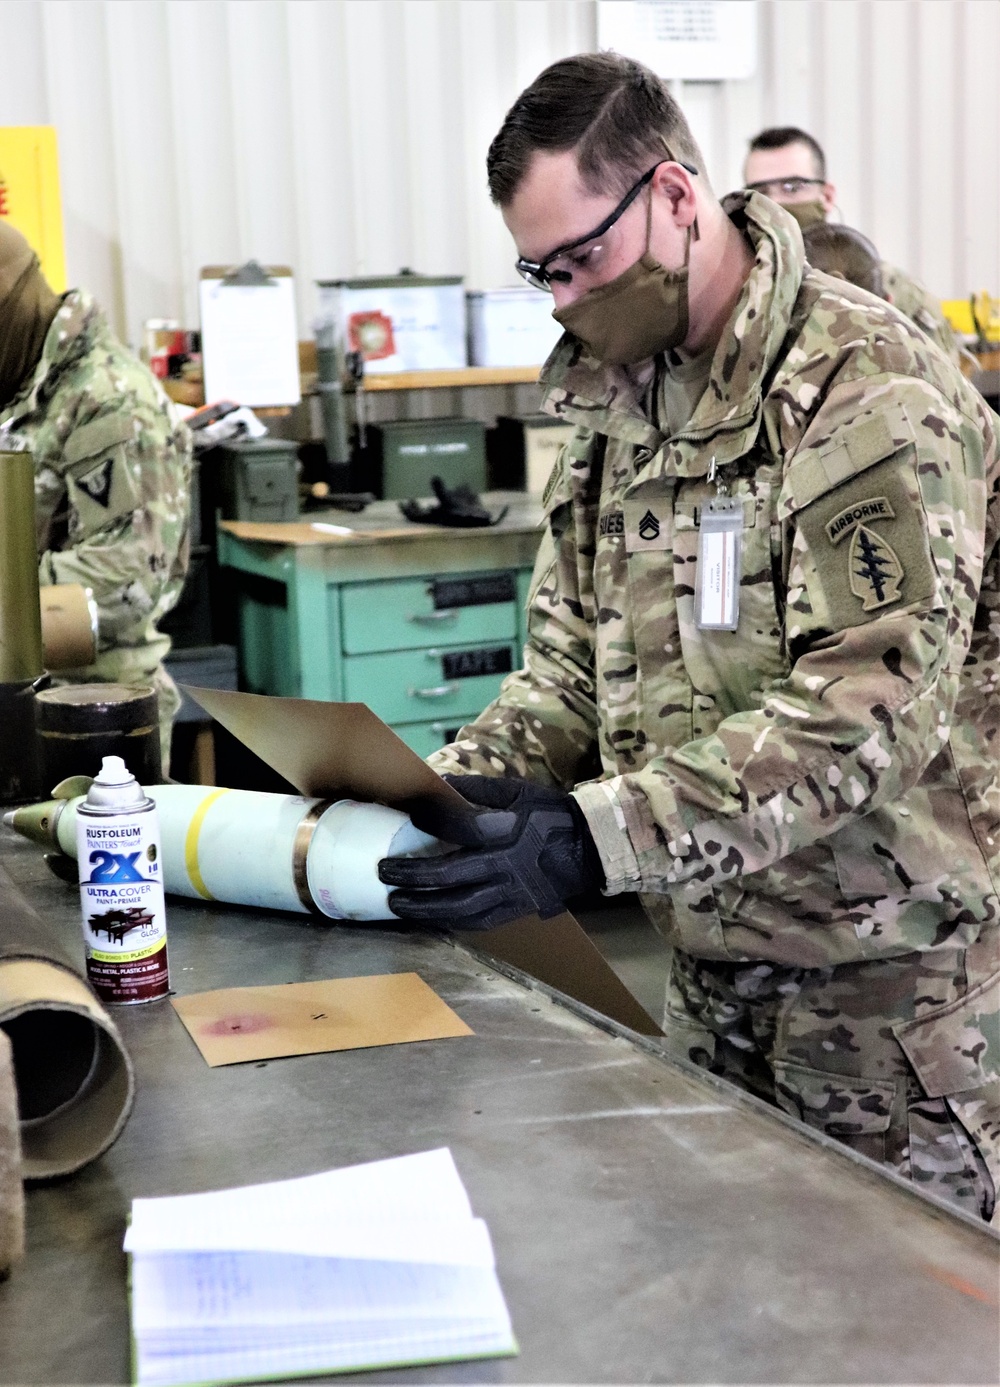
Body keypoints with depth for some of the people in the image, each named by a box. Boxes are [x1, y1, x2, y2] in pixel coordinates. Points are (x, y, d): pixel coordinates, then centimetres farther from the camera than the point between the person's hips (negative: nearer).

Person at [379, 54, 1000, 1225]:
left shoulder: (865, 390, -18)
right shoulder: (617, 400, 8)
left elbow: (871, 709, -26)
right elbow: (575, 660, 11)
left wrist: (595, 838, -30)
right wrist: (451, 789, -7)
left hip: (891, 968, -7)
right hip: (714, 962, 7)